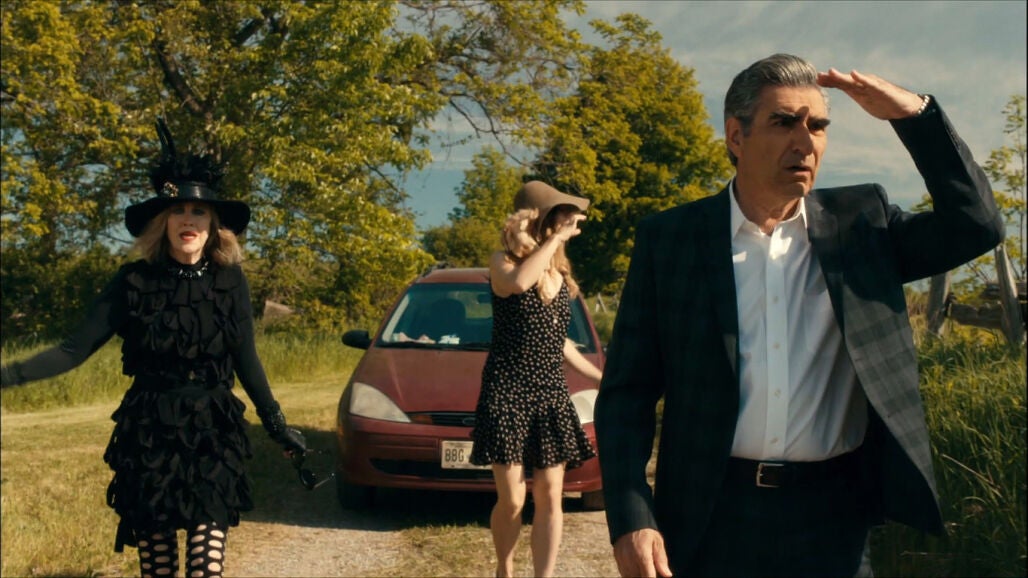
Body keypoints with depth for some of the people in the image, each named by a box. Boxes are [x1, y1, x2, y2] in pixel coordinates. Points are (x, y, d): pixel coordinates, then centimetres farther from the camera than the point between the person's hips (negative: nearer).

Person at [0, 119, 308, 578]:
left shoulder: (228, 282, 0)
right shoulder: (134, 281, -3)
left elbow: (246, 363, 7)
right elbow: (75, 349, -6)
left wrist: (277, 426, 10)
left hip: (212, 434, 0)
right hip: (149, 435, 0)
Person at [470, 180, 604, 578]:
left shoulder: (559, 273, 12)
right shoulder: (503, 262, -5)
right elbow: (518, 282, -32)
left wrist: (601, 378, 19)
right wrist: (556, 237, -23)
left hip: (551, 394, 5)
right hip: (507, 392, -5)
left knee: (549, 497, -1)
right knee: (512, 499, -3)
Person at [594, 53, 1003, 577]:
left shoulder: (859, 224, 5)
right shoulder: (669, 238, -1)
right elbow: (627, 391, -2)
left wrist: (915, 114, -8)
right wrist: (631, 517, -13)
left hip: (832, 518, 2)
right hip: (711, 515, -1)